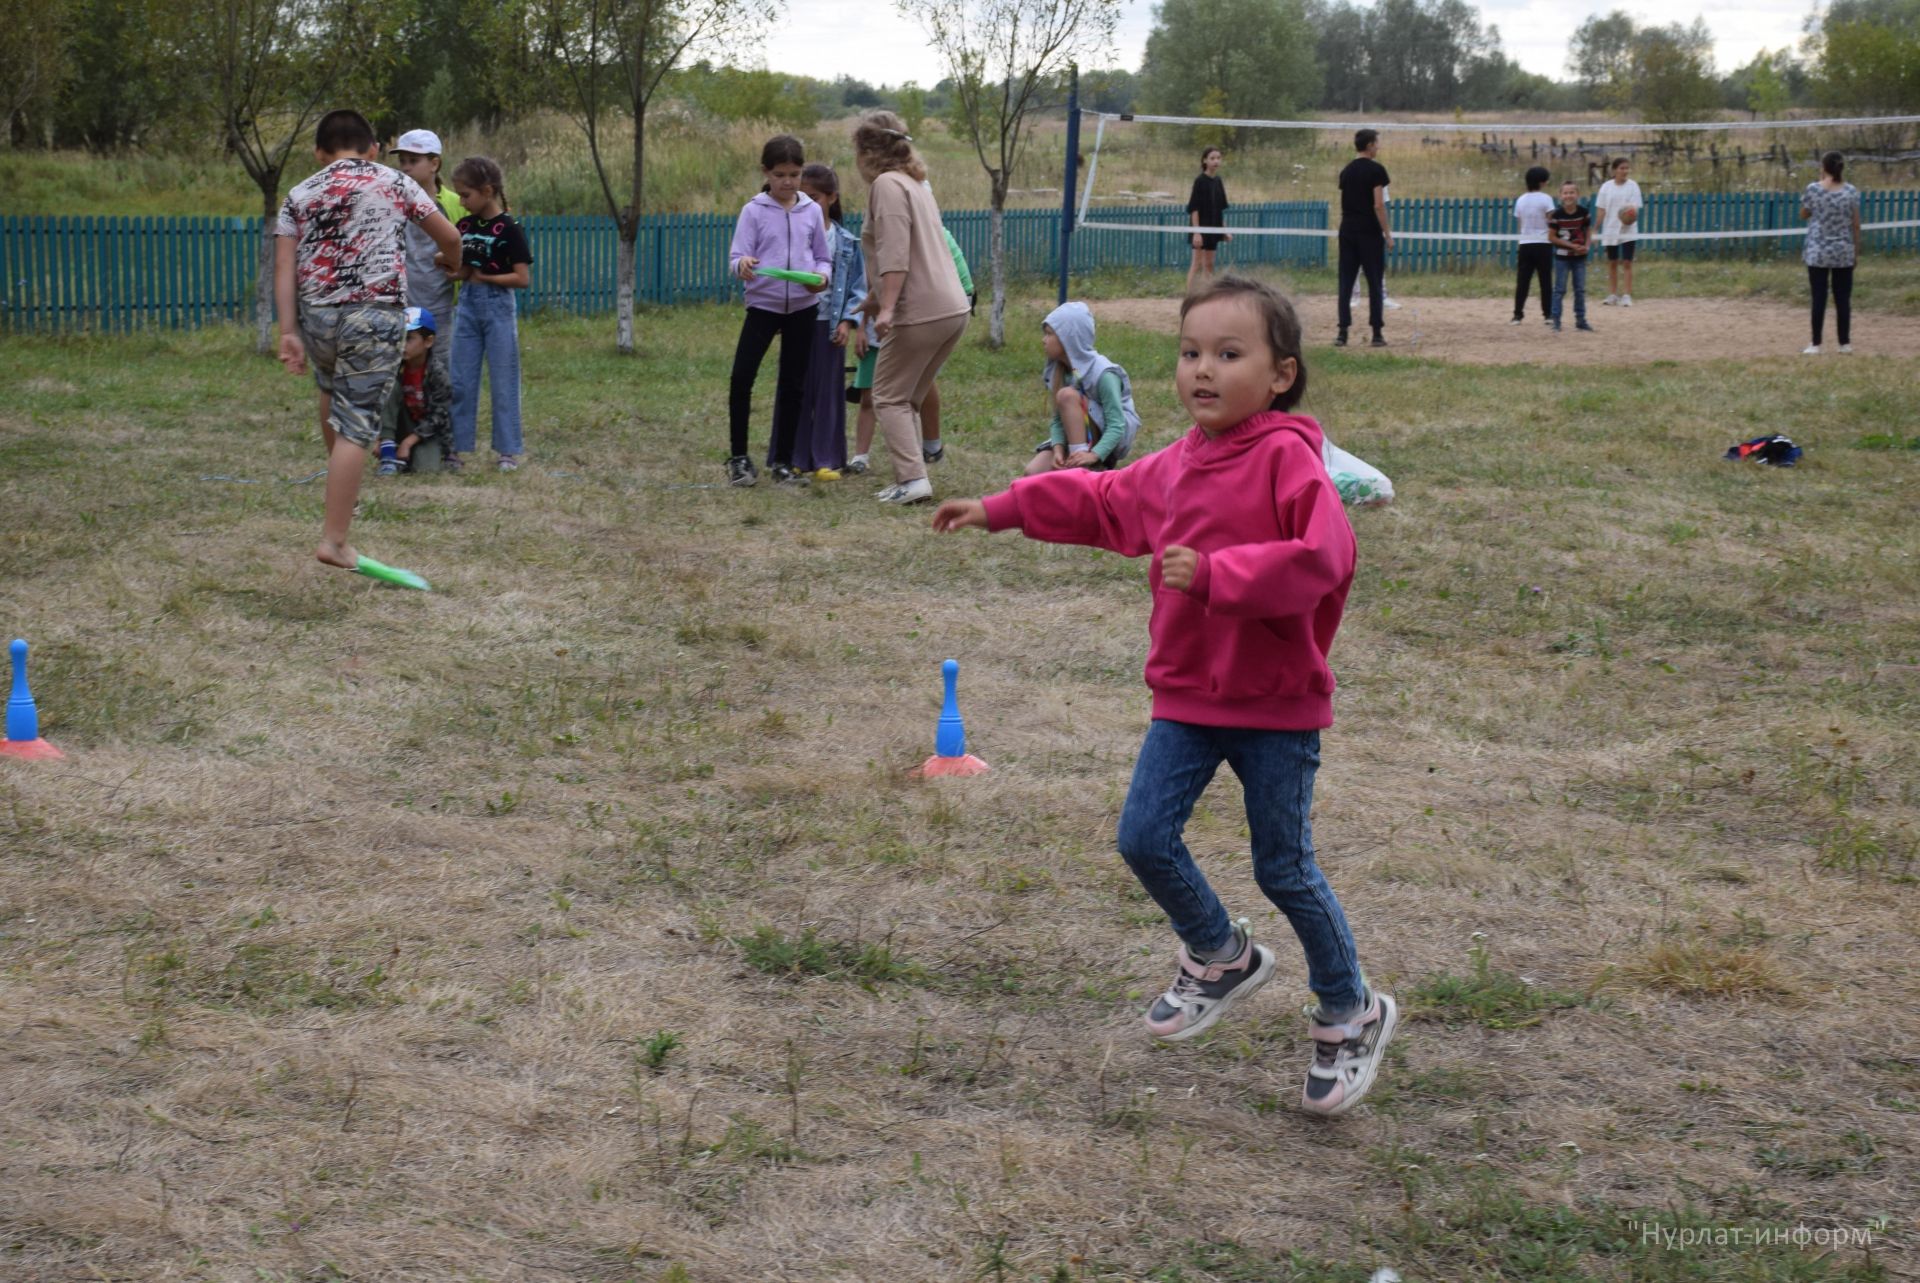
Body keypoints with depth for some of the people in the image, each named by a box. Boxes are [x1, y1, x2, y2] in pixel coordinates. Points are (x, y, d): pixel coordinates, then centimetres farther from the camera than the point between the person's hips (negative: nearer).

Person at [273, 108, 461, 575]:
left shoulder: (299, 196, 11)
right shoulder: (394, 183, 8)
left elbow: (284, 268, 1)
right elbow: (450, 238, 13)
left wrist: (288, 332, 0)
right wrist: (450, 265, 35)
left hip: (316, 316, 3)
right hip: (375, 317, -3)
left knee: (332, 389, 34)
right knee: (355, 427, -3)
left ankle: (339, 473, 44)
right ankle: (334, 539, -4)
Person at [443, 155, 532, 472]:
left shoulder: (508, 229, -11)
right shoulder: (464, 226, 7)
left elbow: (523, 278, -14)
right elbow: (459, 268, 15)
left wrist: (481, 277, -13)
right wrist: (454, 270, -7)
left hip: (498, 306, -6)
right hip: (468, 305, 6)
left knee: (503, 382, 1)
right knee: (461, 381, 7)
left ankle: (508, 450, 8)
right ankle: (459, 447, 14)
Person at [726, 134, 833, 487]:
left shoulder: (811, 211, 4)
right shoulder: (754, 211, -2)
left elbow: (823, 257, 10)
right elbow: (736, 256, -7)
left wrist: (822, 275, -13)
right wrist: (742, 265, -31)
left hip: (803, 307, 2)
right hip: (763, 305, -2)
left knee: (794, 383, 7)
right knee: (741, 377, -13)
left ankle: (782, 460, 17)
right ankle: (738, 456, 0)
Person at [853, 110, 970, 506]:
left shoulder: (887, 184, -7)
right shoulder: (913, 183, 23)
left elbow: (895, 253, -19)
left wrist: (886, 307, -24)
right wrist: (875, 297, 41)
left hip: (920, 312, -9)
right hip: (953, 309, 9)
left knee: (889, 398, -2)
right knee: (907, 399, 15)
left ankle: (913, 479, -12)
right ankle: (909, 478, 13)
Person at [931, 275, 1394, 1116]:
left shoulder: (1287, 458, -16)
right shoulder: (1175, 467, 8)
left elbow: (1322, 558, -29)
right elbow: (1098, 500, 25)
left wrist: (1215, 574, -30)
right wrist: (998, 511, 26)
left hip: (1276, 705, -6)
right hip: (1187, 697, 7)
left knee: (1284, 869, 1)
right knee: (1144, 838, 1)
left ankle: (1350, 1016, 23)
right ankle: (1220, 959, 28)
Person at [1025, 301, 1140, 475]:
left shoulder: (1102, 374, -24)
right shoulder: (1058, 371, -5)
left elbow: (1116, 426, -26)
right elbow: (1058, 419, -5)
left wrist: (1094, 455, -41)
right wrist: (1058, 449, -25)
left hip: (1112, 437, -6)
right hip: (1078, 435, 6)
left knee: (1067, 395, -30)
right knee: (1034, 473, -17)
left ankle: (1081, 467, -28)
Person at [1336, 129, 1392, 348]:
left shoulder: (1346, 171, 11)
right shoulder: (1375, 170, -9)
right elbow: (1378, 205, -14)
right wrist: (1388, 234, -10)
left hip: (1347, 231, 5)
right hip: (1369, 232, -5)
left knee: (1346, 282, 4)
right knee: (1374, 284, 1)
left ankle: (1343, 332, 0)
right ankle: (1376, 334, 2)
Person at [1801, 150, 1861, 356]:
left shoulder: (1813, 189, -8)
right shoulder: (1851, 191, -3)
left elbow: (1803, 215, 8)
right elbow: (1856, 224, 1)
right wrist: (1857, 250, 10)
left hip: (1818, 252, -1)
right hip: (1844, 253, 1)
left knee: (1819, 298, 1)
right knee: (1843, 298, 7)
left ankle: (1816, 345, 1)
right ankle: (1845, 343, 12)